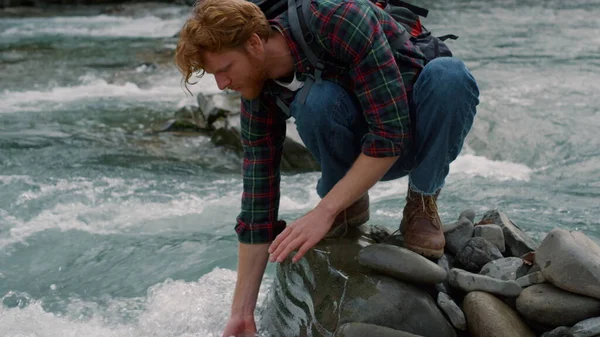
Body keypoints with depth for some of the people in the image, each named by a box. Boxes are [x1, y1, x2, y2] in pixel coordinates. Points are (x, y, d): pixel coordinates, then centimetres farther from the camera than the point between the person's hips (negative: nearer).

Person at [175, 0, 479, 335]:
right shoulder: (259, 97, -14)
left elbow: (391, 131, -30)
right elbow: (258, 204, -11)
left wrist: (324, 211, -31)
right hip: (359, 150, 2)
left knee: (449, 74, -37)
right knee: (317, 100, -32)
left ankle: (423, 202, -11)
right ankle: (350, 206, -3)